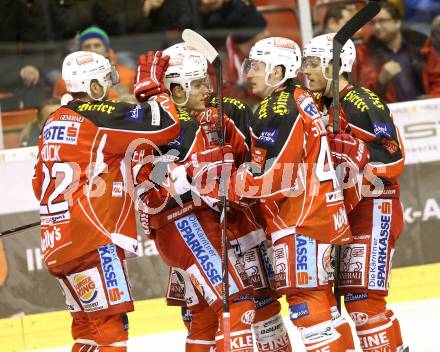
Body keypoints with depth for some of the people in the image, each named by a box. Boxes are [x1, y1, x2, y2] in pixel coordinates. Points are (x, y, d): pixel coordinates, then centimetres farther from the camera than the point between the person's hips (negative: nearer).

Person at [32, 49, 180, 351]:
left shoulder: (54, 122, 17)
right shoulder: (103, 115, -8)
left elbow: (41, 184, 23)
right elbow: (165, 126, -13)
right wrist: (152, 86, 1)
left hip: (56, 242, 9)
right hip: (92, 240, -9)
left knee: (87, 324, 15)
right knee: (111, 323, -11)